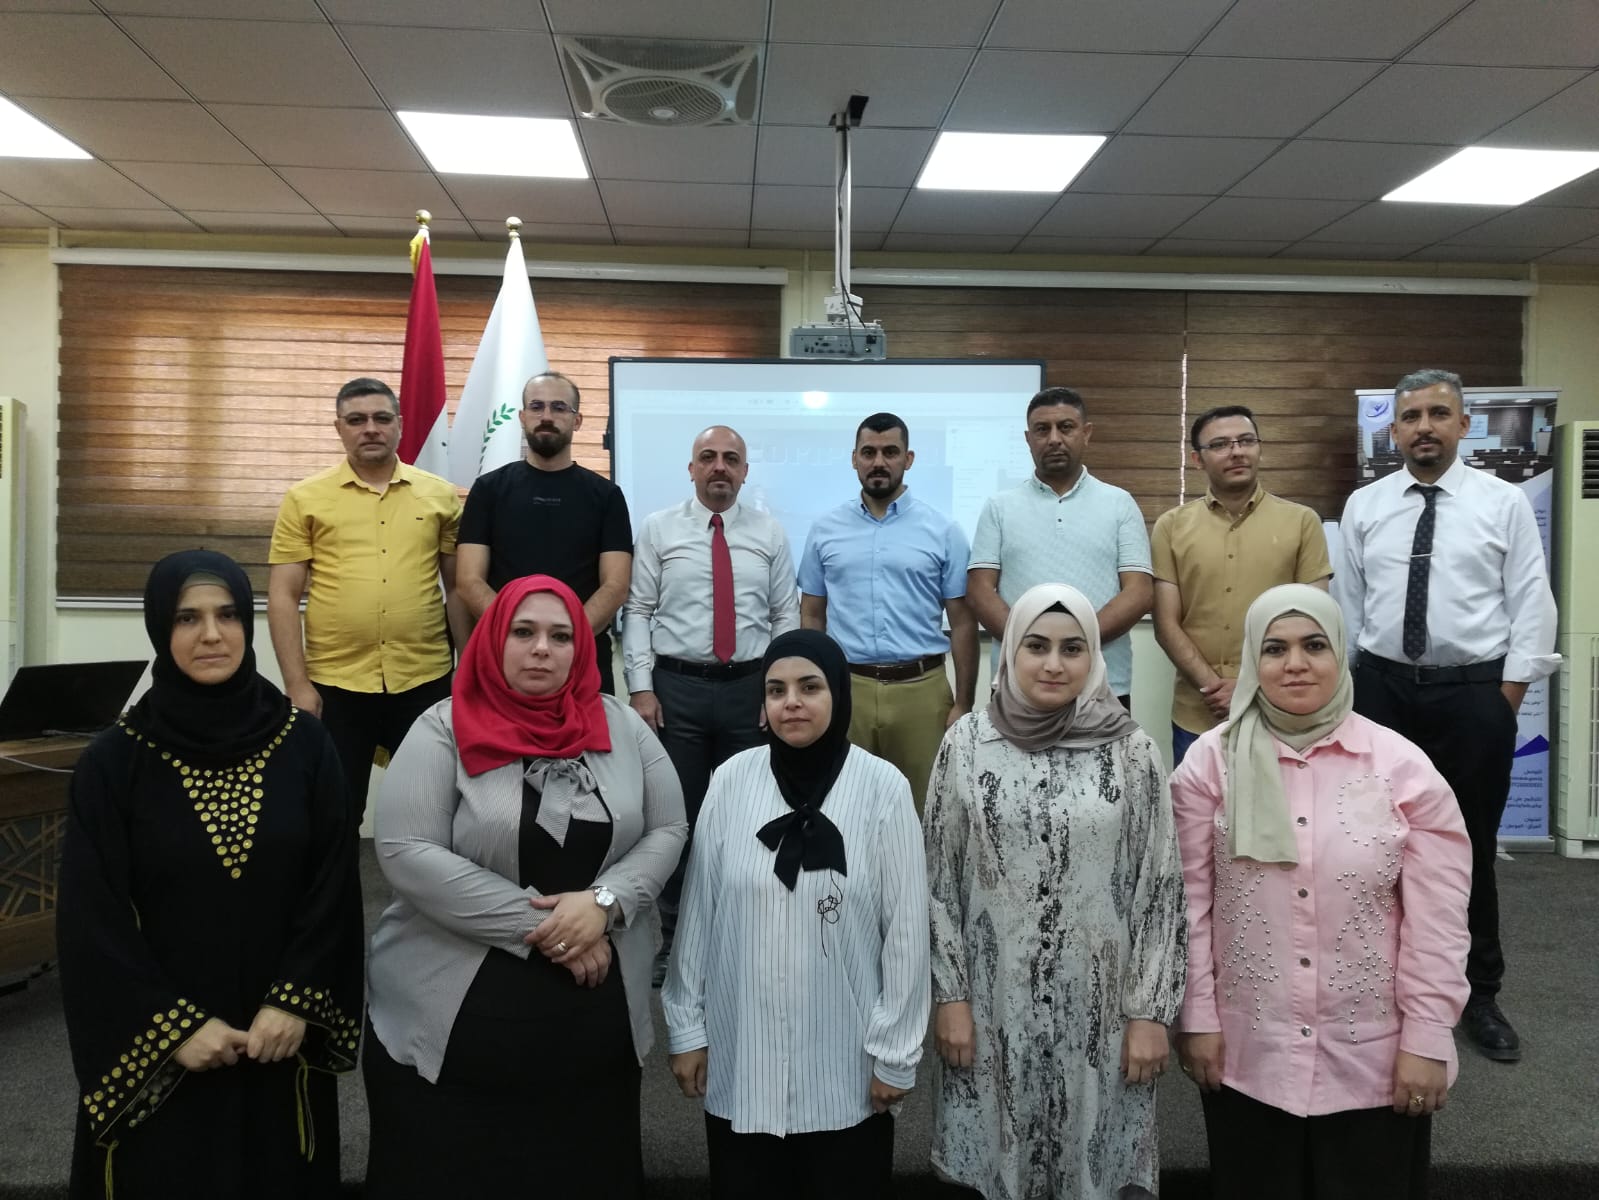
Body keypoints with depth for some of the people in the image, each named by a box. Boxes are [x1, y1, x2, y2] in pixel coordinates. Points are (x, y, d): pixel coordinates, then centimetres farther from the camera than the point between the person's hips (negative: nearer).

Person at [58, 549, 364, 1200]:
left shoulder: (304, 742, -4)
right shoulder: (114, 760, -8)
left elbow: (334, 885, -4)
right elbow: (92, 919, -7)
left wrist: (296, 1001, -11)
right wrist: (172, 1024, -12)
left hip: (281, 1033, 1)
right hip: (155, 1045, -1)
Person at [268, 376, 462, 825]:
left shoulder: (440, 495, 4)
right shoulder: (304, 499, 1)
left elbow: (460, 587, 9)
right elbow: (282, 597, 0)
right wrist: (297, 685, -6)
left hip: (425, 681, 1)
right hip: (334, 684, -1)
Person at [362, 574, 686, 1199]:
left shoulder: (622, 727, 3)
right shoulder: (445, 729, -6)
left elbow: (667, 831, 4)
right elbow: (407, 852, -15)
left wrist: (605, 902, -15)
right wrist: (538, 924, -18)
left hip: (598, 1021, 3)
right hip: (454, 1021, -2)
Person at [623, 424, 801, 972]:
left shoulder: (770, 533, 6)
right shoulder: (659, 529, 3)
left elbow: (786, 616, 5)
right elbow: (639, 611, 0)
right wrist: (641, 688, -7)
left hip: (750, 687, 1)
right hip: (676, 685, -1)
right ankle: (669, 936, 21)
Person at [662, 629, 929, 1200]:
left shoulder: (883, 788, -12)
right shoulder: (732, 780, -6)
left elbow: (905, 929, -7)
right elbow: (698, 911, 1)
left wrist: (894, 1051, -4)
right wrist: (687, 1024, 4)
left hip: (843, 1063, -1)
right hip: (740, 1056, 2)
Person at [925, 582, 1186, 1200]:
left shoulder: (1131, 750, -4)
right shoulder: (967, 742, -4)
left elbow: (1160, 889, -2)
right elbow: (938, 880, 0)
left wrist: (1150, 1010, -4)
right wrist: (949, 995, -2)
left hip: (1099, 1004, 0)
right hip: (994, 1001, 1)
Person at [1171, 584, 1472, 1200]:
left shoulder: (1403, 766, -7)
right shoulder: (1211, 762, -6)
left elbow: (1436, 922, -4)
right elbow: (1190, 904, -4)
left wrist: (1426, 1039, -4)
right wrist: (1197, 1018, -3)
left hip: (1374, 1059, 0)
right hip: (1247, 1056, 0)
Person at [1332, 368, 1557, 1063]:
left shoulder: (1504, 502, -1)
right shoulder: (1364, 506, 5)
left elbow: (1530, 602, -2)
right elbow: (1345, 602, 8)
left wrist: (1508, 693, -6)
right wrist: (1344, 683, 6)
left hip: (1475, 691, -2)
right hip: (1383, 688, 2)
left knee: (1471, 846, 8)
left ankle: (1480, 995, 25)